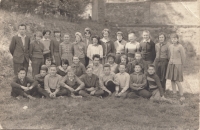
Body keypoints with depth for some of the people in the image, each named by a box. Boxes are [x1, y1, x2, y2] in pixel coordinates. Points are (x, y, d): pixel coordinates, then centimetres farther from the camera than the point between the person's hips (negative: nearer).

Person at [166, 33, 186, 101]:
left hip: (177, 65, -6)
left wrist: (181, 65, 3)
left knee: (177, 81, -8)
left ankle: (182, 96, 3)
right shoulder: (170, 46, 5)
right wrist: (171, 61, 15)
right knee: (172, 80, 7)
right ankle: (174, 94, 17)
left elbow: (183, 56, -6)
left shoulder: (180, 46, -12)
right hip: (170, 64, 6)